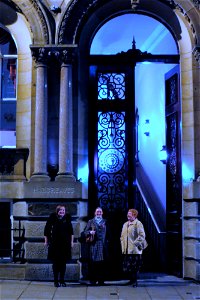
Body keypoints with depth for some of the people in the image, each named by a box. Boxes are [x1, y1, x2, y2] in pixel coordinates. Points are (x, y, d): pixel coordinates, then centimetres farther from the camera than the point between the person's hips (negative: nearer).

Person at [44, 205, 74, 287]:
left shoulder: (67, 218, 2)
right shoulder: (52, 218, -4)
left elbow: (71, 231, 9)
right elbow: (47, 229, 2)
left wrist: (71, 241, 8)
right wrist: (46, 241, 2)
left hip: (65, 243, 2)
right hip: (55, 243, -2)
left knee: (63, 262, 5)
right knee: (55, 262, 2)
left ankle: (62, 280, 14)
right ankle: (56, 281, 10)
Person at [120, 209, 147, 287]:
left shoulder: (138, 224, -6)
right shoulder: (125, 224, 18)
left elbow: (142, 235, -12)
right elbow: (122, 236, 25)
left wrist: (136, 243, -14)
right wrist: (123, 244, 13)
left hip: (134, 250, -7)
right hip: (126, 250, 7)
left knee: (135, 267, -4)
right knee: (126, 266, 8)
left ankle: (135, 281, 6)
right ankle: (131, 279, 22)